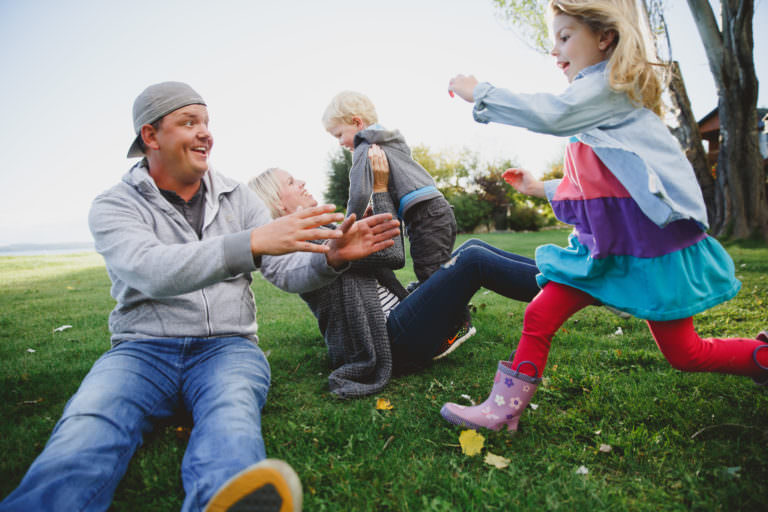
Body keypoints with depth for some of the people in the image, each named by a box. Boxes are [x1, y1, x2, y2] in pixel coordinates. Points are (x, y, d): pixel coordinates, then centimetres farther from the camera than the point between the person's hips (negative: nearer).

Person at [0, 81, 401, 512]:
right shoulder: (114, 206, 1)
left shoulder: (237, 197, 11)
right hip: (143, 348, 0)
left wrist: (332, 258, -19)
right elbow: (153, 272, -21)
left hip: (227, 345, 1)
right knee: (88, 424, -33)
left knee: (233, 410, -35)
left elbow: (287, 272, 4)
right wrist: (252, 243, -35)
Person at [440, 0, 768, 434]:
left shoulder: (611, 84, -9)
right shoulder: (595, 100, 19)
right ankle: (503, 408, 0)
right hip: (601, 244, 8)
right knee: (539, 316, -5)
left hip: (649, 241, -8)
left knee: (683, 354, 3)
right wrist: (540, 188, 24)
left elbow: (551, 114, -28)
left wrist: (479, 93, -18)